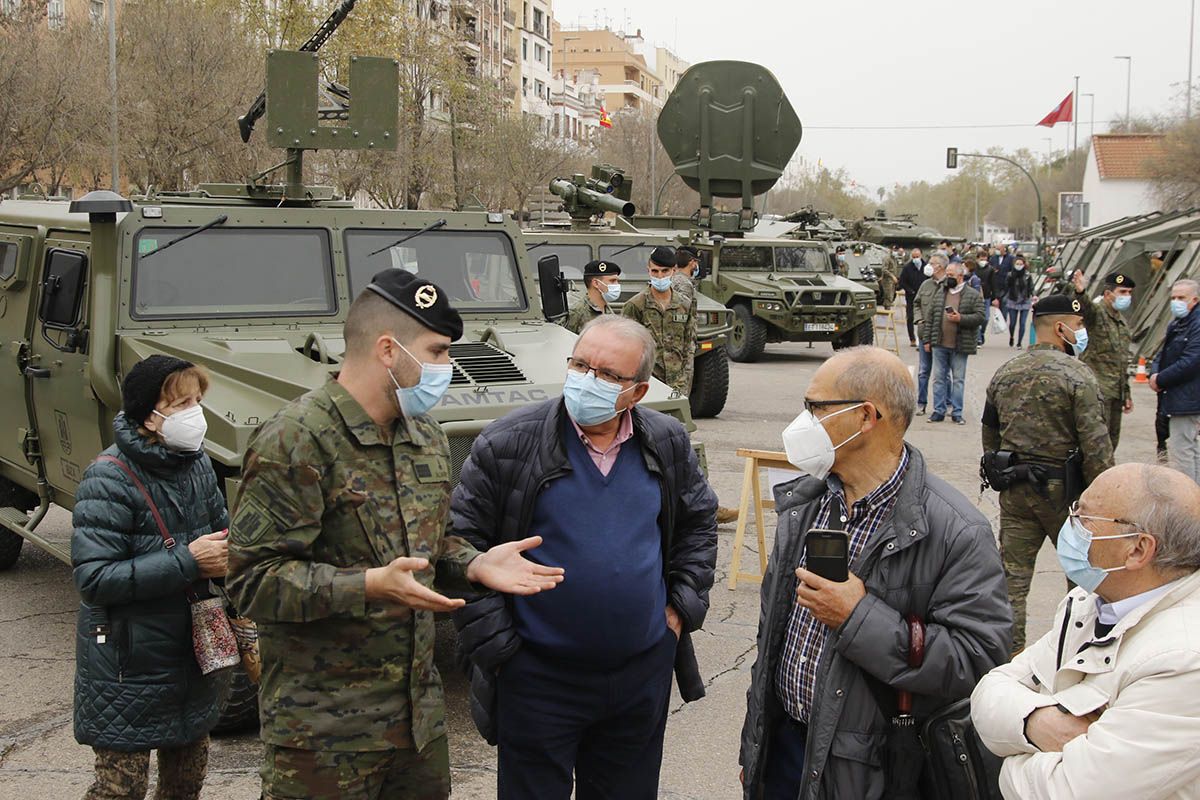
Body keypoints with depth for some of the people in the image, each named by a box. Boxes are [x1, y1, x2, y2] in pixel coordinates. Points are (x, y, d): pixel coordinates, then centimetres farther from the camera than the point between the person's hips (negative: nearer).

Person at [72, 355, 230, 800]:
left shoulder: (196, 463, 2)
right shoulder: (109, 480, -19)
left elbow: (220, 528, 18)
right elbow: (93, 578, -25)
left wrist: (227, 554, -5)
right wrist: (186, 562, -26)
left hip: (192, 655, 7)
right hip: (127, 669, -7)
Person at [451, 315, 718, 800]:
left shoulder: (668, 444, 0)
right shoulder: (506, 446, -13)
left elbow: (698, 522, 15)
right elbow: (463, 547, -9)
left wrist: (684, 605, 6)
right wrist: (494, 644, -11)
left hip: (642, 675, 3)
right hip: (538, 677, -3)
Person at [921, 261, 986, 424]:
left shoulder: (973, 295, -1)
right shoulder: (939, 294, 10)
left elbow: (980, 317, -7)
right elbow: (930, 317, 10)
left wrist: (961, 318, -19)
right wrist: (926, 340, 5)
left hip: (960, 346, -3)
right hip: (939, 344, 3)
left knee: (958, 379, 4)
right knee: (939, 378, 6)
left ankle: (957, 413, 10)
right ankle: (938, 411, 12)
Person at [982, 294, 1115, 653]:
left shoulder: (1003, 374, 7)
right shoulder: (1077, 374, -12)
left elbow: (990, 435, 16)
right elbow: (1096, 444, -16)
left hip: (1014, 489, 5)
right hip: (1061, 488, -5)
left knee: (1013, 573, 7)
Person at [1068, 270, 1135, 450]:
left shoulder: (1122, 322, 20)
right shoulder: (1095, 312, -6)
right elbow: (1084, 305, -32)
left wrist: (1127, 393, 24)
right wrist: (1079, 292, -55)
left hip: (1116, 392, 8)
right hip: (1097, 388, -8)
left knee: (1112, 441, 11)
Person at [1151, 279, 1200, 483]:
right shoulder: (1175, 326, 16)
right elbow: (1163, 354, 20)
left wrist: (1161, 380, -14)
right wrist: (1154, 373, -1)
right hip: (1176, 398, 10)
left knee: (1180, 449, -9)